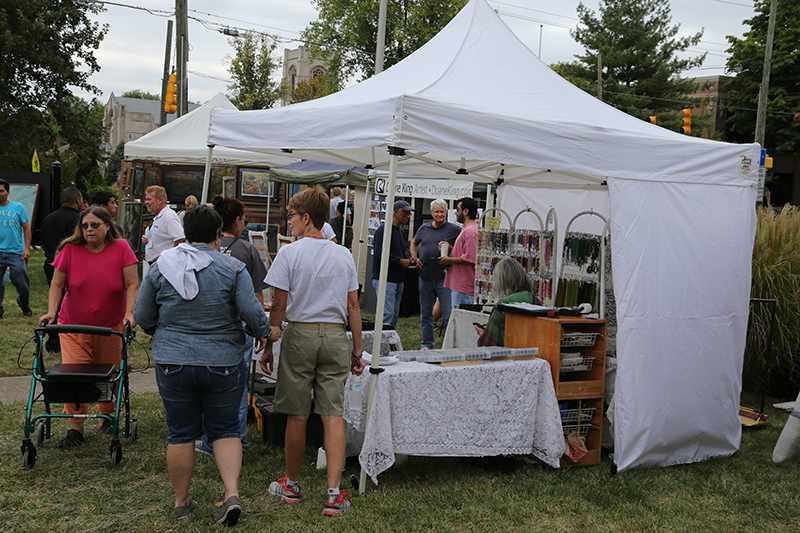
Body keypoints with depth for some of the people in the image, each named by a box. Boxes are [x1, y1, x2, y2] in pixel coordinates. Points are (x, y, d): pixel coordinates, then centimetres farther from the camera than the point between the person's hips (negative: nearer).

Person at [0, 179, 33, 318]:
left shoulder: (18, 207, 5)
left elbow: (26, 228, 7)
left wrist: (27, 248, -1)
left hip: (16, 252, -1)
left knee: (22, 283, 0)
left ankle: (24, 305, 25)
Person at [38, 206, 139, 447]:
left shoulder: (121, 248, -6)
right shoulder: (70, 249, -5)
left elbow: (132, 284, -7)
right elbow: (56, 285, -1)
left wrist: (130, 313, -17)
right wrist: (51, 311, -13)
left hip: (111, 326, 0)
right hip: (73, 324, 0)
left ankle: (107, 415, 32)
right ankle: (76, 426, 5)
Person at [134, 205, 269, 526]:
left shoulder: (160, 268, 1)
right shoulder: (233, 268, -7)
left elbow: (142, 317, 5)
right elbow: (252, 312, -13)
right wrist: (260, 332, 7)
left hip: (173, 364, 1)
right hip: (223, 364, -1)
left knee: (180, 433, 11)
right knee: (225, 429, 12)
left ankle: (181, 502, 21)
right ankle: (232, 493, -1)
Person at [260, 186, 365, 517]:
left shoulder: (289, 253, -5)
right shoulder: (344, 256, 7)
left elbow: (279, 307, -6)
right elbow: (353, 307, 7)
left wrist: (268, 346, 3)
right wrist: (357, 351, 13)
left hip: (299, 333, -3)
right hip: (335, 337, 3)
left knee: (297, 415, 8)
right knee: (333, 415, 3)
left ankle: (291, 485, 24)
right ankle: (334, 493, -1)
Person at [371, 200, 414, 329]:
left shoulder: (401, 231, 19)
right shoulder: (383, 230, -12)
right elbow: (380, 254, -20)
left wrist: (408, 260, 5)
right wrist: (401, 261, -15)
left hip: (398, 279, 9)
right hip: (385, 279, -9)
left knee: (395, 314, 11)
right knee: (387, 313, -12)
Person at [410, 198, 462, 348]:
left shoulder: (454, 229, -3)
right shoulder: (424, 228, 10)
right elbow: (414, 243, 27)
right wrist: (414, 258, 12)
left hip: (444, 278, -4)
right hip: (425, 277, 5)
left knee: (448, 315, -5)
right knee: (425, 313, 13)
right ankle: (427, 343, 26)